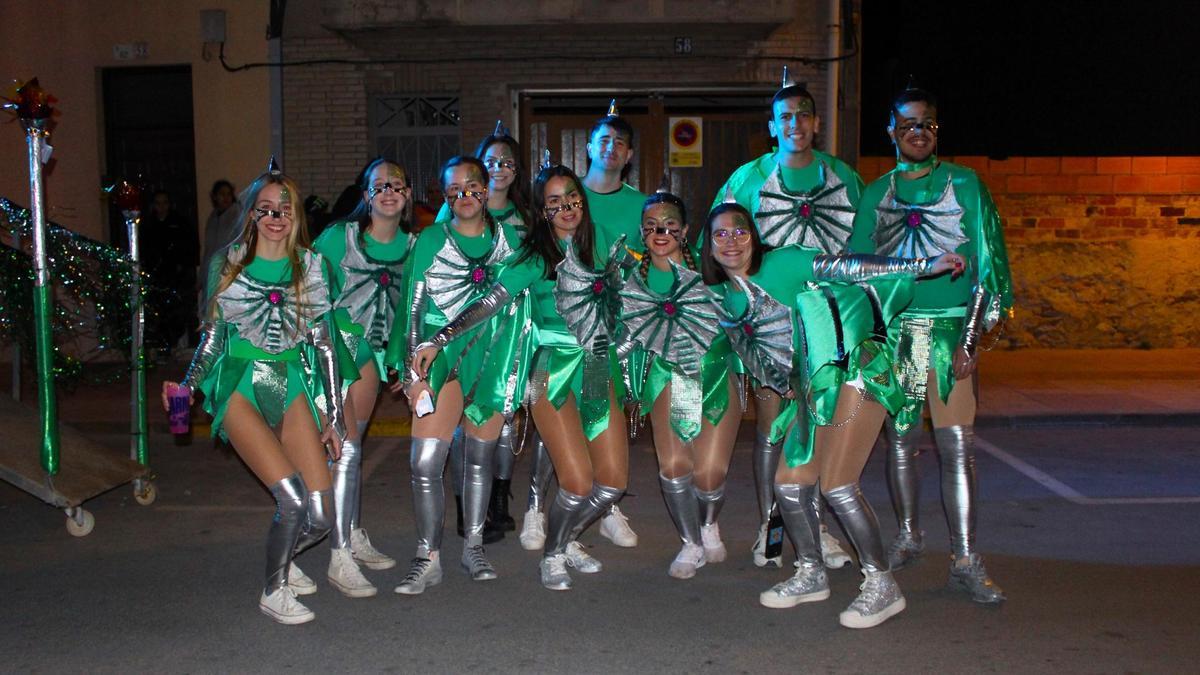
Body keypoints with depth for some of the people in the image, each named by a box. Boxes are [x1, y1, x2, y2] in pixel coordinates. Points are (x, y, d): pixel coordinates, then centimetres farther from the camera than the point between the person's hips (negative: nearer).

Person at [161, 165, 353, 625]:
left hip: (293, 385, 2)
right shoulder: (227, 264, 5)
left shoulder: (311, 266, 8)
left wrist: (334, 415, 6)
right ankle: (273, 590, 6)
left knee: (320, 516, -5)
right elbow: (213, 335, 11)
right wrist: (188, 385, -5)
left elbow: (324, 341, 8)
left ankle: (282, 559, 29)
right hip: (240, 385, -2)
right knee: (294, 500, -18)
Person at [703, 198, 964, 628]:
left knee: (836, 486, -12)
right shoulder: (728, 297, 12)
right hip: (810, 390, 7)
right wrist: (781, 384, 10)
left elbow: (852, 268, -8)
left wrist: (925, 266, -10)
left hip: (853, 375, -7)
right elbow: (746, 347, 21)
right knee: (789, 484, 5)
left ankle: (882, 587, 2)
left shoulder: (781, 262, -7)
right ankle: (811, 576, 25)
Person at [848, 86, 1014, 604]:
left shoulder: (964, 184, 3)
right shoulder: (876, 193, 12)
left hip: (950, 329, -3)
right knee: (900, 440, 9)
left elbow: (987, 264, -1)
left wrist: (971, 338, -9)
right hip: (891, 332, 3)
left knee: (957, 444, -6)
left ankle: (966, 561, 0)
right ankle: (908, 537, 26)